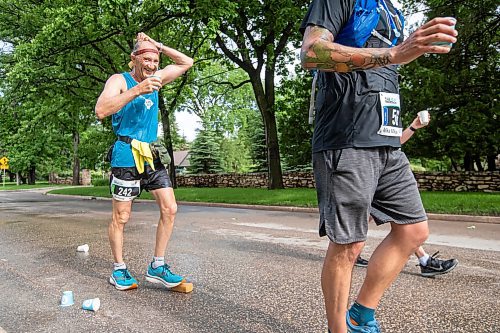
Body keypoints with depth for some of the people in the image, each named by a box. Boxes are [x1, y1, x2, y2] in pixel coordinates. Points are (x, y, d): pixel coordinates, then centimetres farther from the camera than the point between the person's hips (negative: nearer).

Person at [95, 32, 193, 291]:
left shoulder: (156, 78, 15)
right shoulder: (119, 80, -4)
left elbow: (187, 63, 21)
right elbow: (101, 110, -21)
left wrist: (159, 46, 10)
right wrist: (137, 90, -27)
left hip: (151, 156, 6)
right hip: (126, 155, -6)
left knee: (169, 209, -2)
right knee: (121, 217, 2)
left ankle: (157, 267, 9)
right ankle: (119, 270, 19)